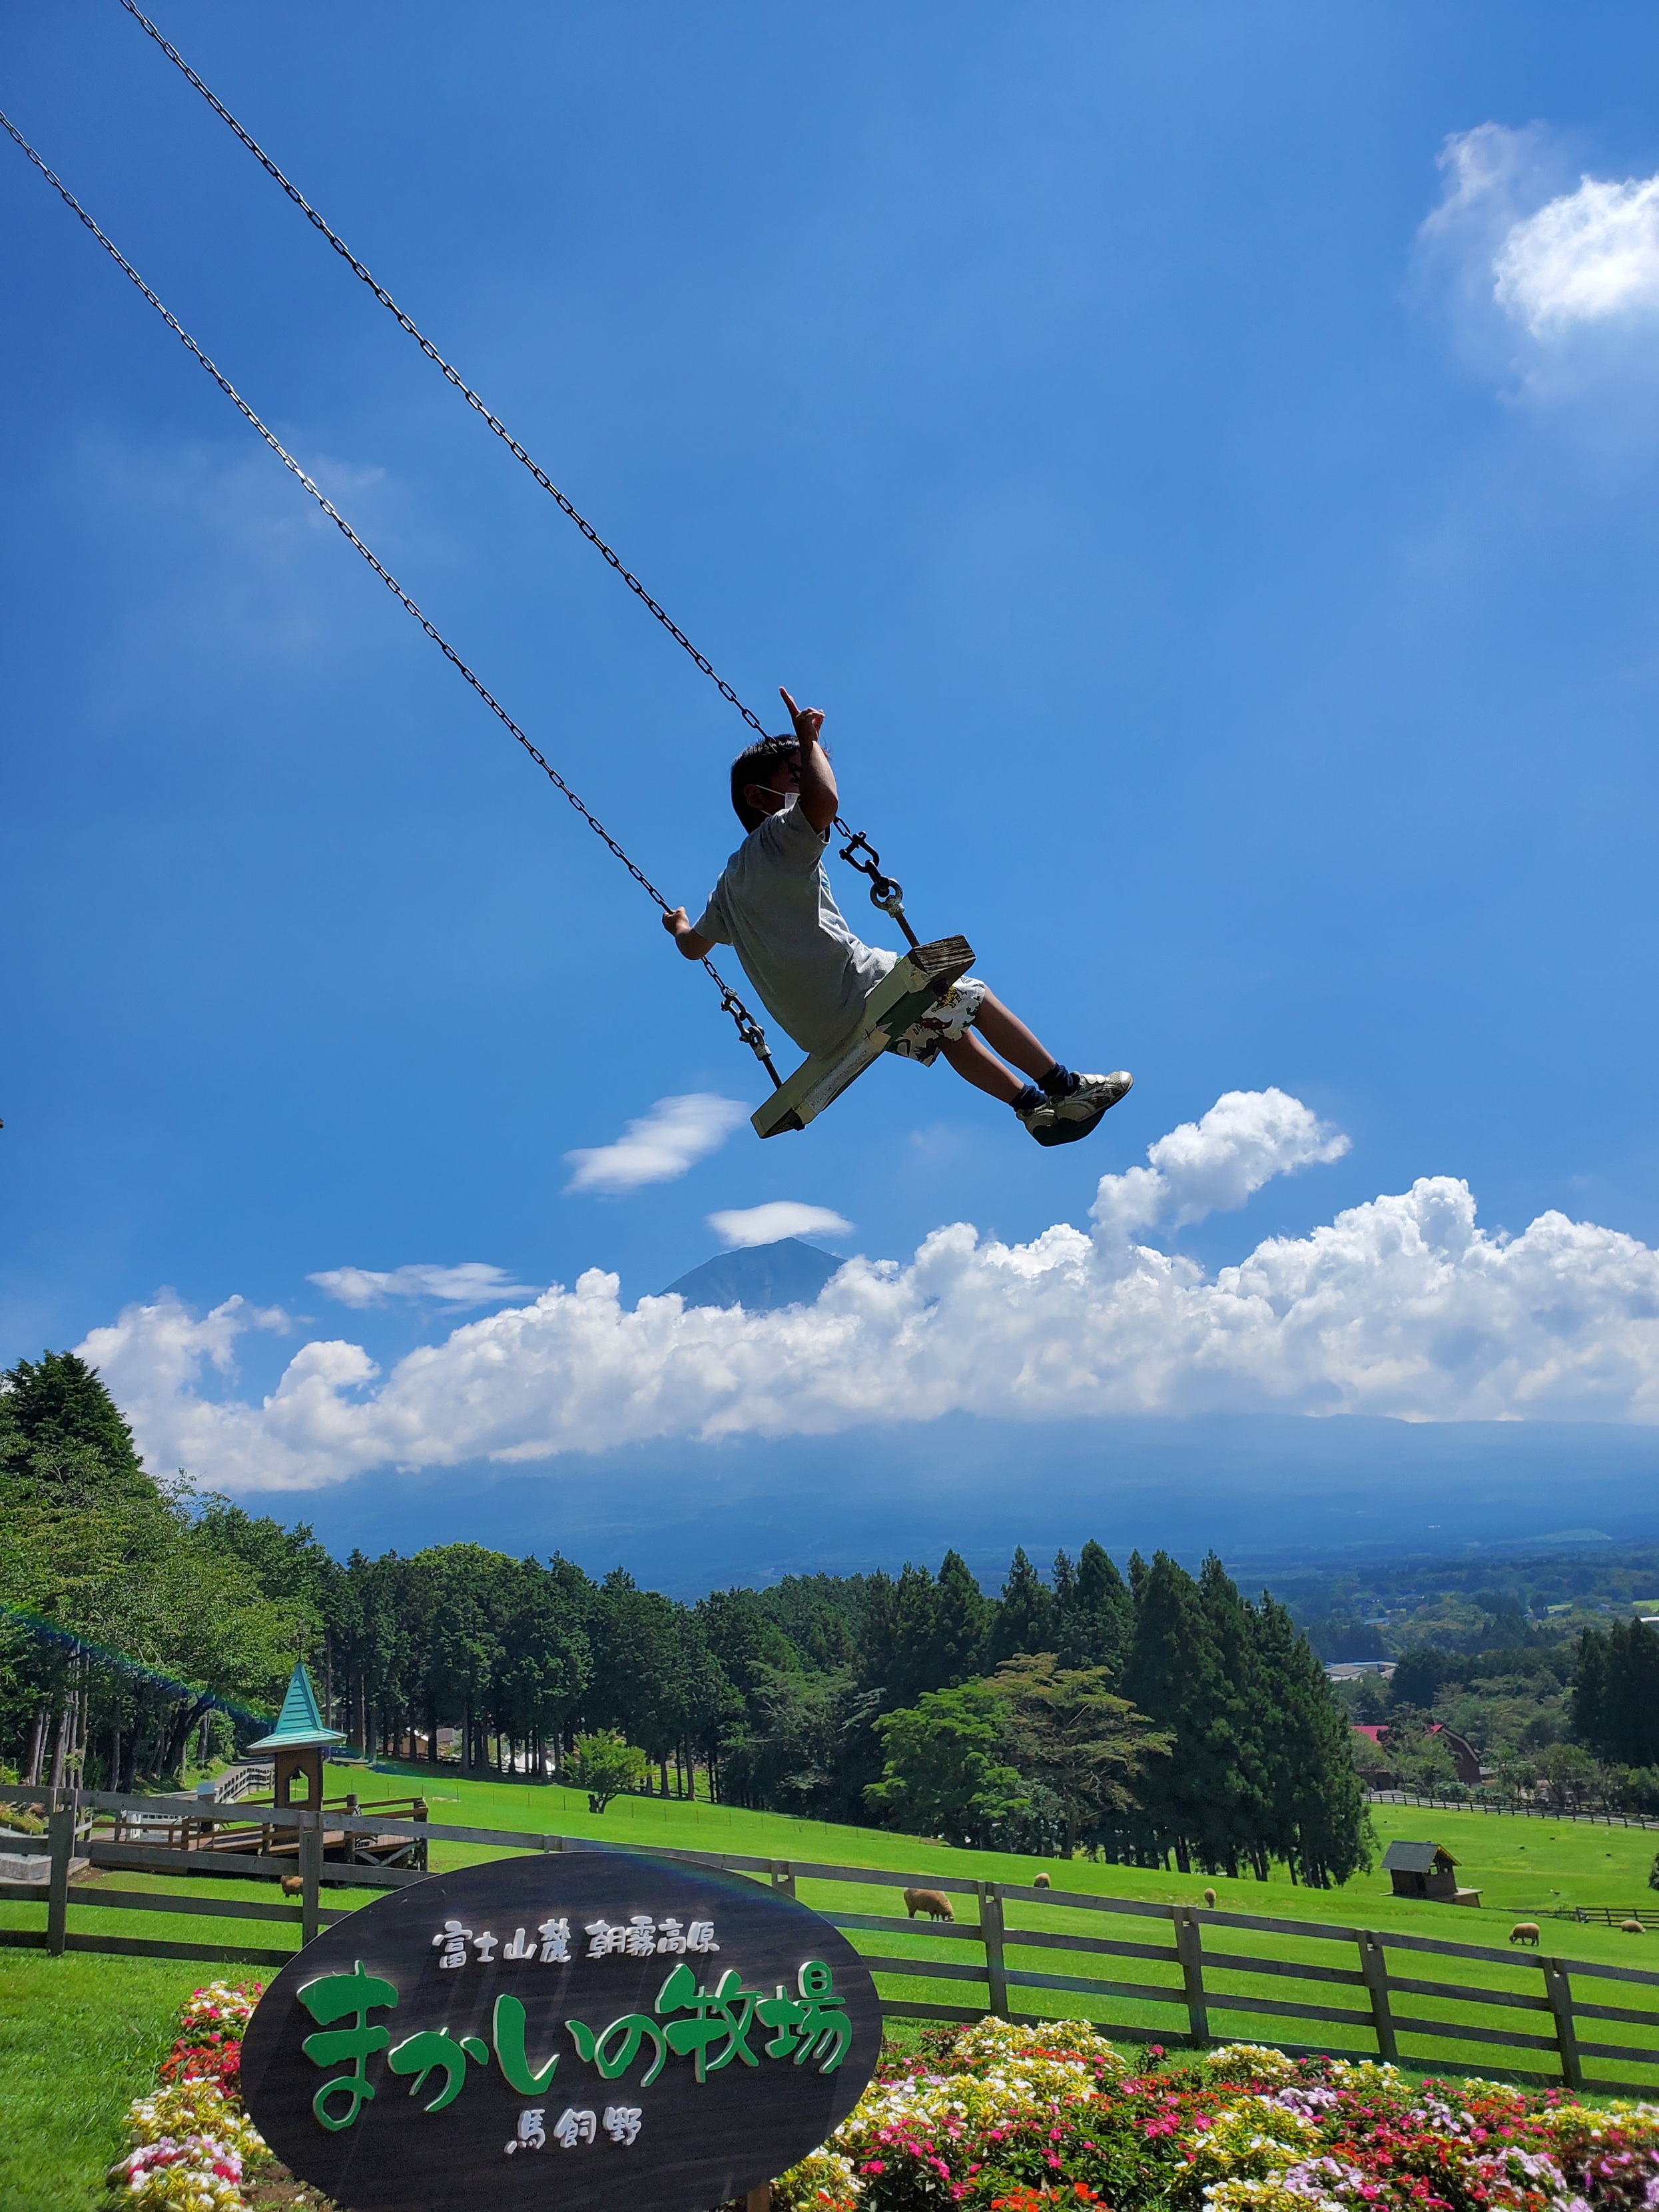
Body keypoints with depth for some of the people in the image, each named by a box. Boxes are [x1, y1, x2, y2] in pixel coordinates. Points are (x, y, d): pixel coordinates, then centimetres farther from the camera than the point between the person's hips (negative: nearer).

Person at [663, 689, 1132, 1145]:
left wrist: (678, 925, 51)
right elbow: (825, 800, -30)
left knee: (950, 1028, 26)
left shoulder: (729, 881, 18)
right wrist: (808, 740, -13)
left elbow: (694, 946, 29)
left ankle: (1034, 1106, 26)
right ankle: (1065, 1086, 14)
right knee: (973, 995, 8)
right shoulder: (781, 836, -7)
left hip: (816, 1028, 9)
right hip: (855, 987, -9)